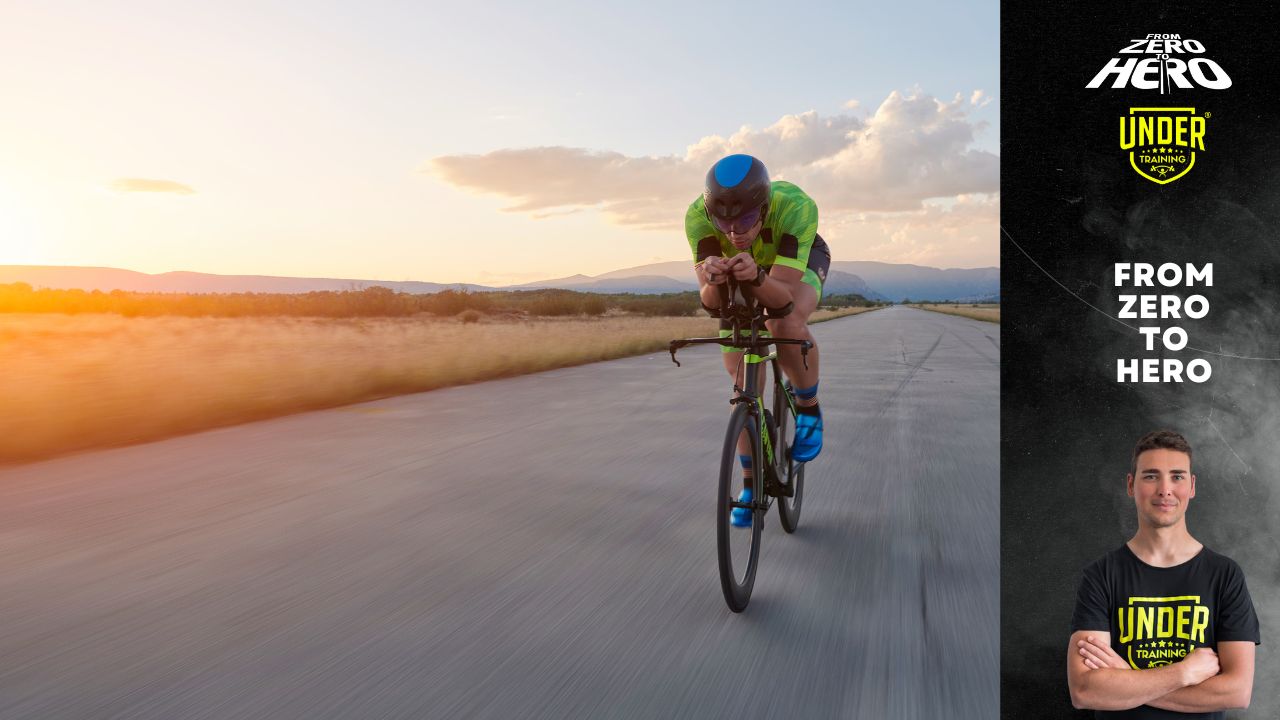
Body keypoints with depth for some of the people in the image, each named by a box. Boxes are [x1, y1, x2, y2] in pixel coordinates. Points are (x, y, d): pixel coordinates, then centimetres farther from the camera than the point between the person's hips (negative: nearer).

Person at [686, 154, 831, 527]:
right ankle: (751, 483, 14)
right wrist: (712, 281, -58)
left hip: (798, 262, -2)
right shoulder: (698, 216, -36)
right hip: (743, 273, 2)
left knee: (787, 322, -36)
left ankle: (809, 410, -7)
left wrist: (757, 276, -64)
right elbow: (709, 301, -36)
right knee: (743, 380, -3)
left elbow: (782, 295, -44)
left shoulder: (796, 206, -41)